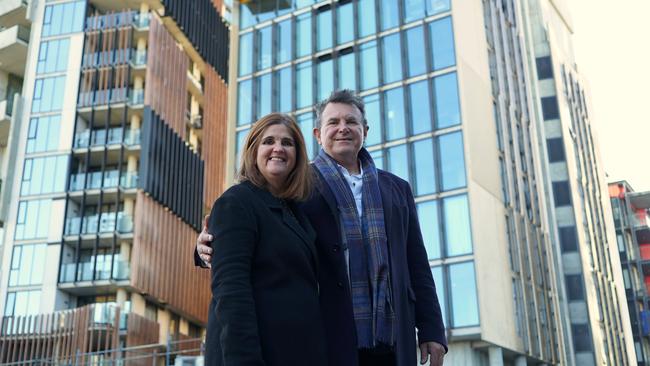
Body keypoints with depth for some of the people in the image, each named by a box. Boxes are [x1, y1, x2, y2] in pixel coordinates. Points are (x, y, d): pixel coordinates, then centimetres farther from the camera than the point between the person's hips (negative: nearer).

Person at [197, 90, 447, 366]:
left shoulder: (397, 189, 17)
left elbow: (417, 267, 15)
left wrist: (432, 330, 8)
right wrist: (215, 246, -20)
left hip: (394, 343, 4)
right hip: (329, 342, -3)